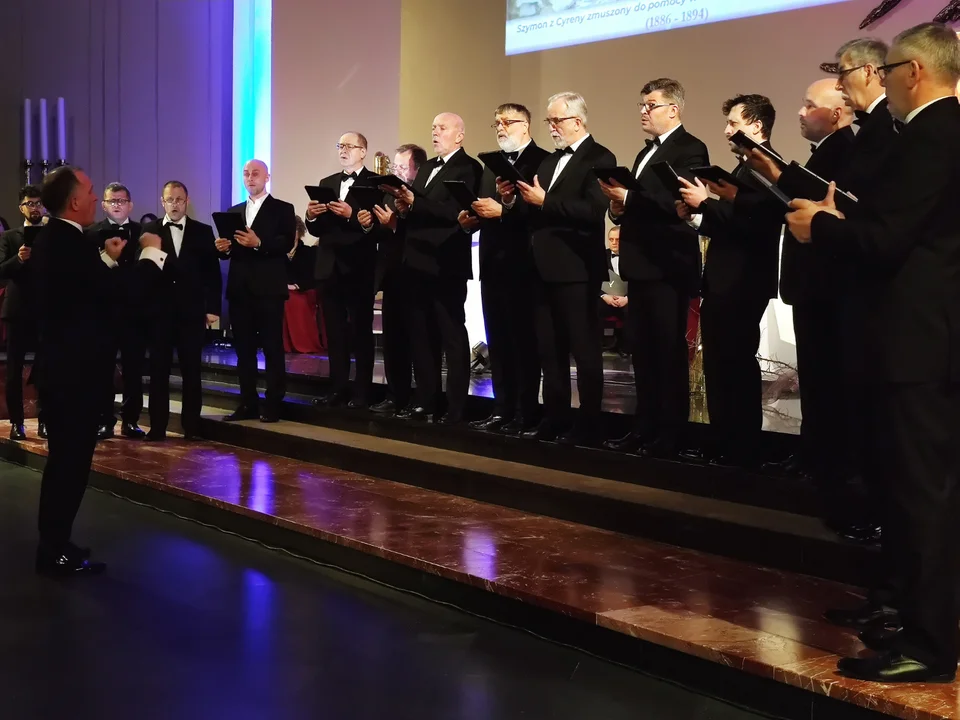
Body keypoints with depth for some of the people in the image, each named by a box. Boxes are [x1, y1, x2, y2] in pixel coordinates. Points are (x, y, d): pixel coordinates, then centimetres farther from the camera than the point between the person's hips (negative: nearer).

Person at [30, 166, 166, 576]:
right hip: (75, 370, -10)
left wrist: (108, 259, 19)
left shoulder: (52, 238, 10)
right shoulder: (70, 243, -22)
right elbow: (131, 291, -25)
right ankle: (56, 553, 7)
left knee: (64, 459, 18)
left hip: (61, 365, 10)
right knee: (71, 461, -1)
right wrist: (151, 252, -10)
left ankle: (53, 546, 27)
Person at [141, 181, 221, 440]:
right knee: (158, 371, 3)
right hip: (159, 311, 0)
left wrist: (212, 308, -2)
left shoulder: (203, 232, 6)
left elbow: (212, 272, 4)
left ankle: (191, 426, 12)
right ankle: (158, 426, 9)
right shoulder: (150, 230, 5)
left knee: (191, 371, 5)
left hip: (192, 312, 0)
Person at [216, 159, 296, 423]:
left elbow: (287, 244, -12)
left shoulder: (282, 209, 3)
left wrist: (259, 243, -24)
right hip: (240, 289, 5)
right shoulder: (234, 211, 19)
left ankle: (273, 405, 1)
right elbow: (230, 251, 15)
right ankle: (248, 404, 12)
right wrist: (223, 248, -7)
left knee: (273, 348, -2)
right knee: (244, 348, 7)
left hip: (269, 288, -5)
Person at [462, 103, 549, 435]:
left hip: (521, 265, -8)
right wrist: (471, 219, -1)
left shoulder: (542, 161, -7)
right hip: (492, 264, 8)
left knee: (523, 340, -3)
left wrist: (502, 211, -22)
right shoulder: (492, 164, 19)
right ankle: (502, 409, 17)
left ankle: (526, 414, 2)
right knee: (497, 341, 10)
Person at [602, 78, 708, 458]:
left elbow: (677, 201, -21)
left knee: (669, 352, -5)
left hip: (668, 266, -9)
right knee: (643, 352, 11)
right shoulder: (646, 153, 22)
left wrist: (628, 197, -22)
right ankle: (645, 429, 18)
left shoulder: (690, 149, -8)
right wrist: (620, 209, 3)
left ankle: (669, 436, 0)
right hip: (642, 265, 9)